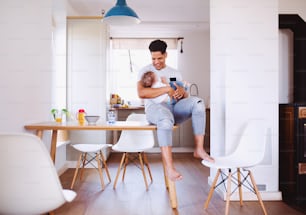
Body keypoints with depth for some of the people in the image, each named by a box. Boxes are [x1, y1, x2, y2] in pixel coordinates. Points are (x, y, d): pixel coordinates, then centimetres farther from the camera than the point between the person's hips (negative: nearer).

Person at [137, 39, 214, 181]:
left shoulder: (175, 73, 22)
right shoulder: (145, 71, 9)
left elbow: (185, 96, 16)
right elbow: (141, 93, -12)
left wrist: (182, 92, -11)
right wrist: (167, 89, -14)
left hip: (174, 107, 4)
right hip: (155, 107, -4)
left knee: (198, 102, -26)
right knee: (166, 119, -41)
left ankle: (199, 149, -26)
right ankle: (169, 167, -42)